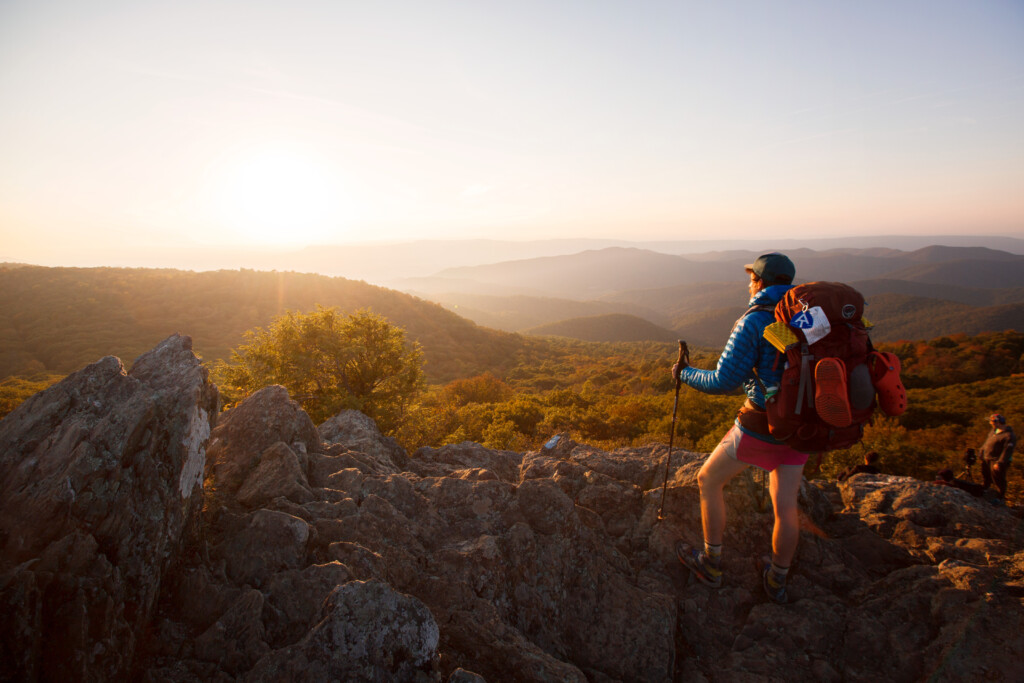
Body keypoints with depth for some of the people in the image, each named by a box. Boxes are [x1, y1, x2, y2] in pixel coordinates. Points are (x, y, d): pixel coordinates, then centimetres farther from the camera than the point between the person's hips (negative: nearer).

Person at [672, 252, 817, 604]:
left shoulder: (753, 323, -17)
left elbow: (723, 382, -17)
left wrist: (685, 373, 0)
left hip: (759, 426, -6)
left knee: (709, 481, 15)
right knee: (785, 504, 18)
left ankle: (711, 563, 27)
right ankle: (777, 580, 36)